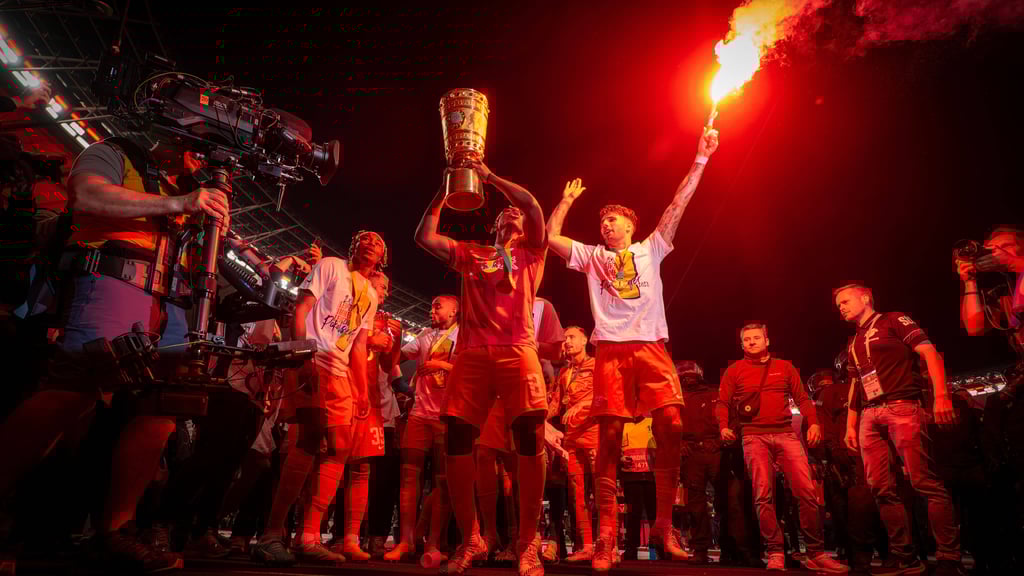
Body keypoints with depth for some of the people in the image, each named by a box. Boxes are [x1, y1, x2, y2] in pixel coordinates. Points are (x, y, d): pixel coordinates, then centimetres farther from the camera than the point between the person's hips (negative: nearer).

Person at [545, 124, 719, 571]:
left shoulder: (651, 249, 18)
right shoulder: (591, 256, 20)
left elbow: (678, 205, 11)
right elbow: (550, 236, 12)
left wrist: (701, 159, 6)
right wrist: (567, 199, 19)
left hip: (651, 347, 0)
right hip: (612, 351, 0)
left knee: (671, 429, -11)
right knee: (610, 439, -5)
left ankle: (663, 526, 3)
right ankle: (606, 537, -1)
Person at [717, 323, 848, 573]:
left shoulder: (785, 367, 16)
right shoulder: (734, 370, 10)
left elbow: (802, 398, 12)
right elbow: (722, 403, 5)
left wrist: (813, 422, -5)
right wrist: (723, 426, -12)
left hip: (786, 434, 2)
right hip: (755, 437, -2)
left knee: (807, 492, -5)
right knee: (763, 495, -6)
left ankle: (816, 554, 5)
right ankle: (775, 554, 1)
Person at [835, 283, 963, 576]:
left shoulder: (894, 321, 5)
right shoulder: (853, 343, 24)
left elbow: (930, 353, -6)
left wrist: (941, 395, -19)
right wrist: (850, 425, 21)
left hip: (901, 407, -7)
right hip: (869, 416, 7)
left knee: (925, 481, -12)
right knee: (882, 488, 2)